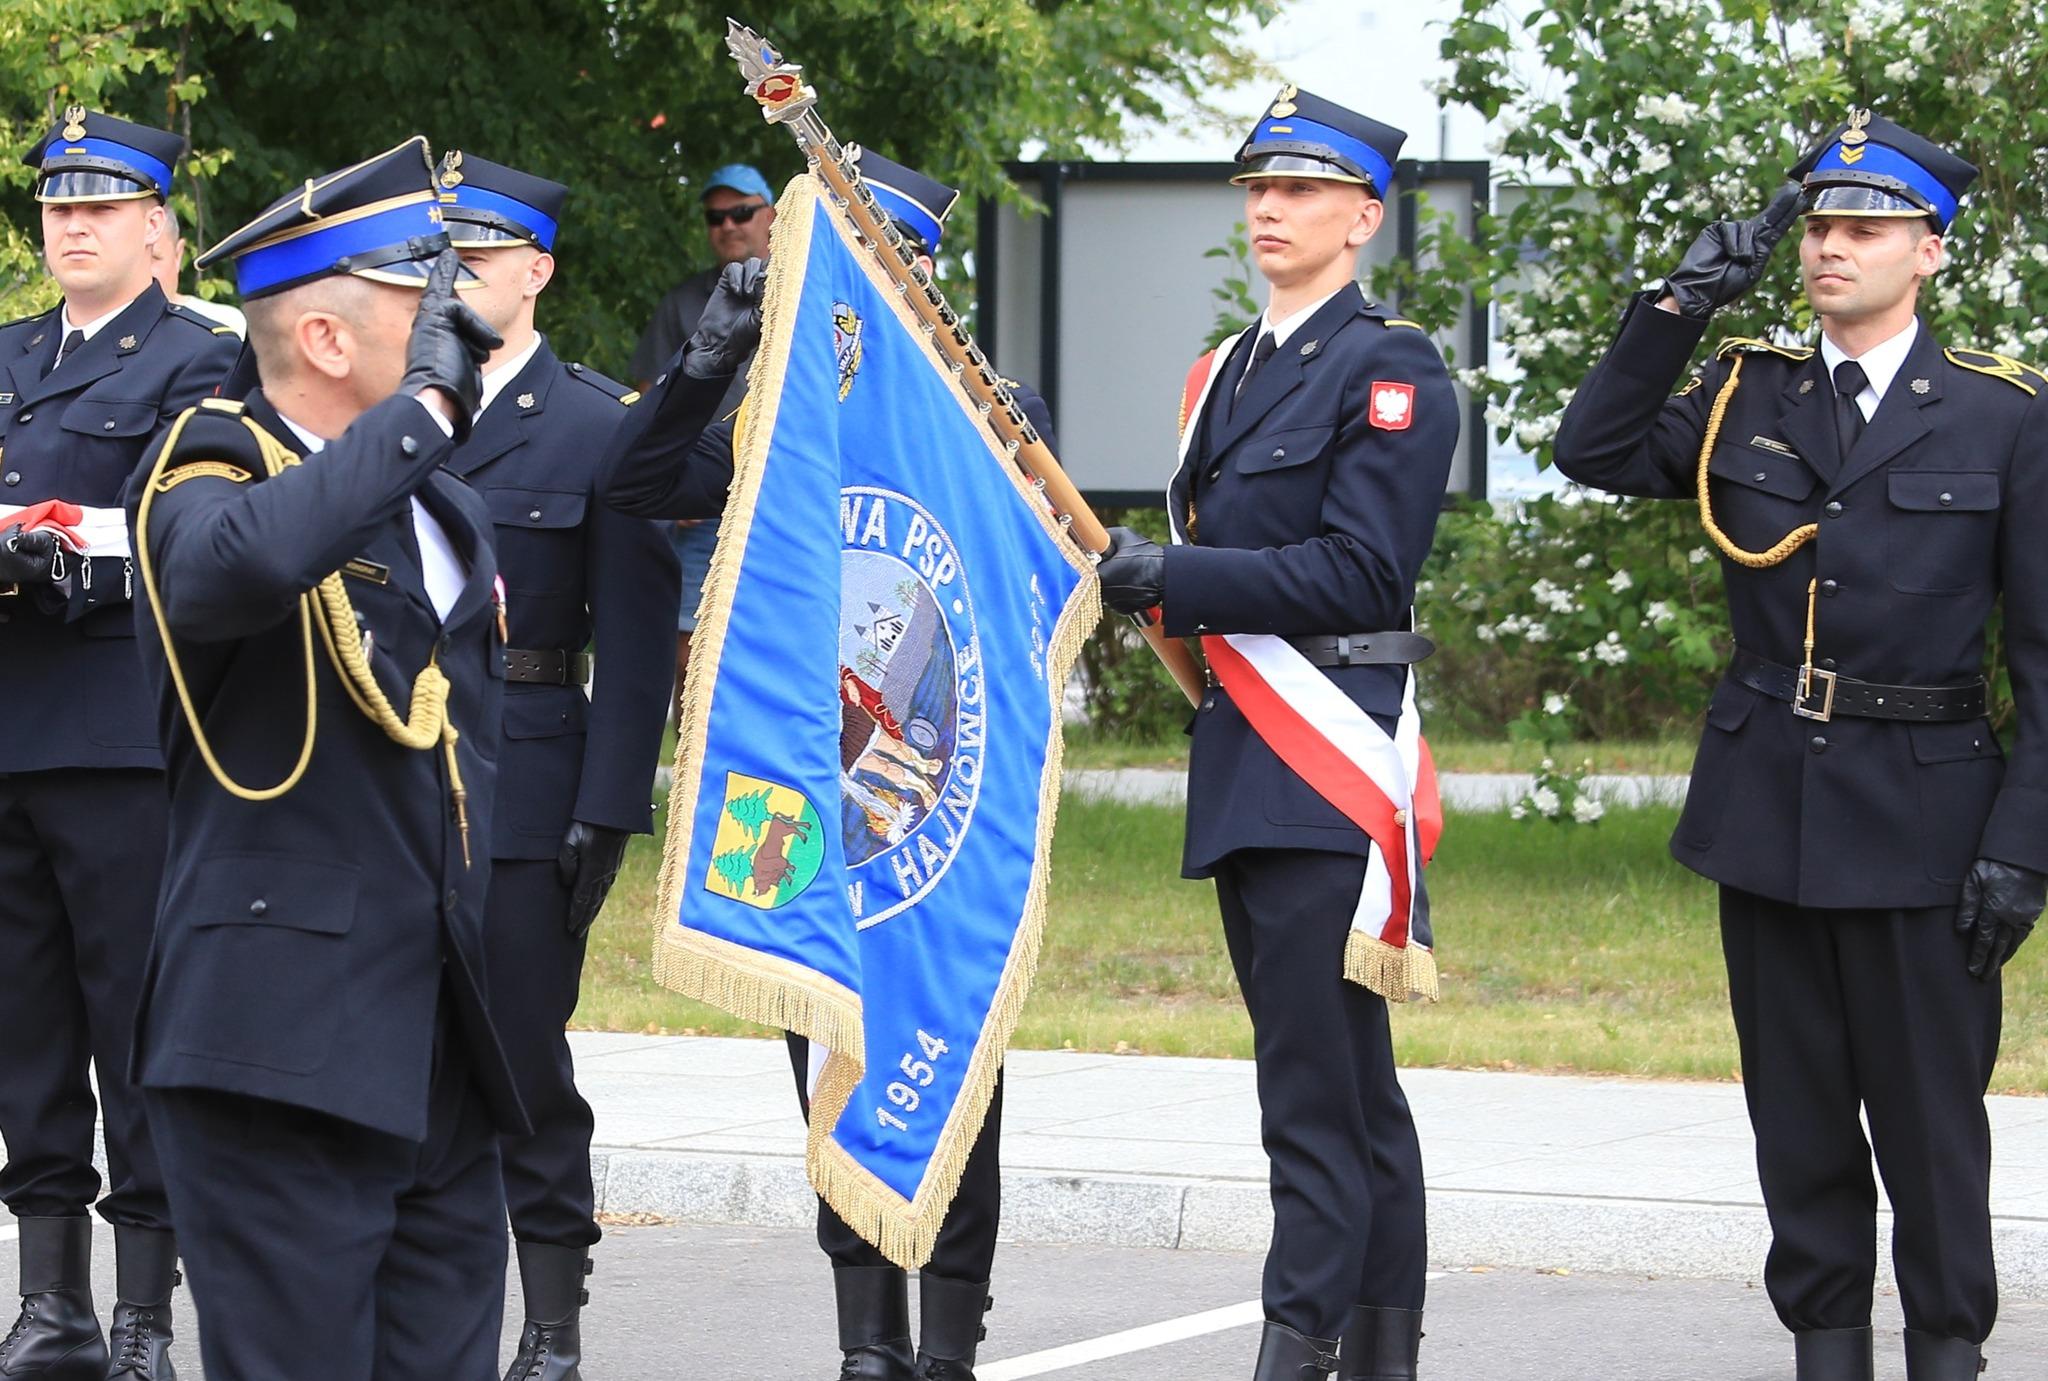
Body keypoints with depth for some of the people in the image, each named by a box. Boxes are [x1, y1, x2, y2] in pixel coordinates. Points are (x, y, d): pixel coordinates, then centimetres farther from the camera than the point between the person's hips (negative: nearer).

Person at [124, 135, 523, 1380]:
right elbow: (238, 559, -34)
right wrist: (426, 404, -24)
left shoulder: (450, 513, 19)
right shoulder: (212, 475, -7)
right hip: (290, 1044, -8)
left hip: (445, 1046, 8)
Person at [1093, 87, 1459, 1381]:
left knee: (1316, 1086, -11)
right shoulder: (1229, 370, 18)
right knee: (1348, 1078, 13)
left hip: (1330, 762, -9)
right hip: (1242, 761, 9)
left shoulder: (1393, 369, -8)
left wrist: (1176, 574, -17)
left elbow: (1359, 572, -16)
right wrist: (1144, 574, 5)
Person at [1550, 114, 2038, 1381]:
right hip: (1767, 804, 3)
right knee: (1799, 1111, 9)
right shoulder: (1744, 395, 7)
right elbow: (1595, 452, -2)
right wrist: (1678, 308, -8)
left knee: (1929, 1112, 0)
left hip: (1921, 815, -3)